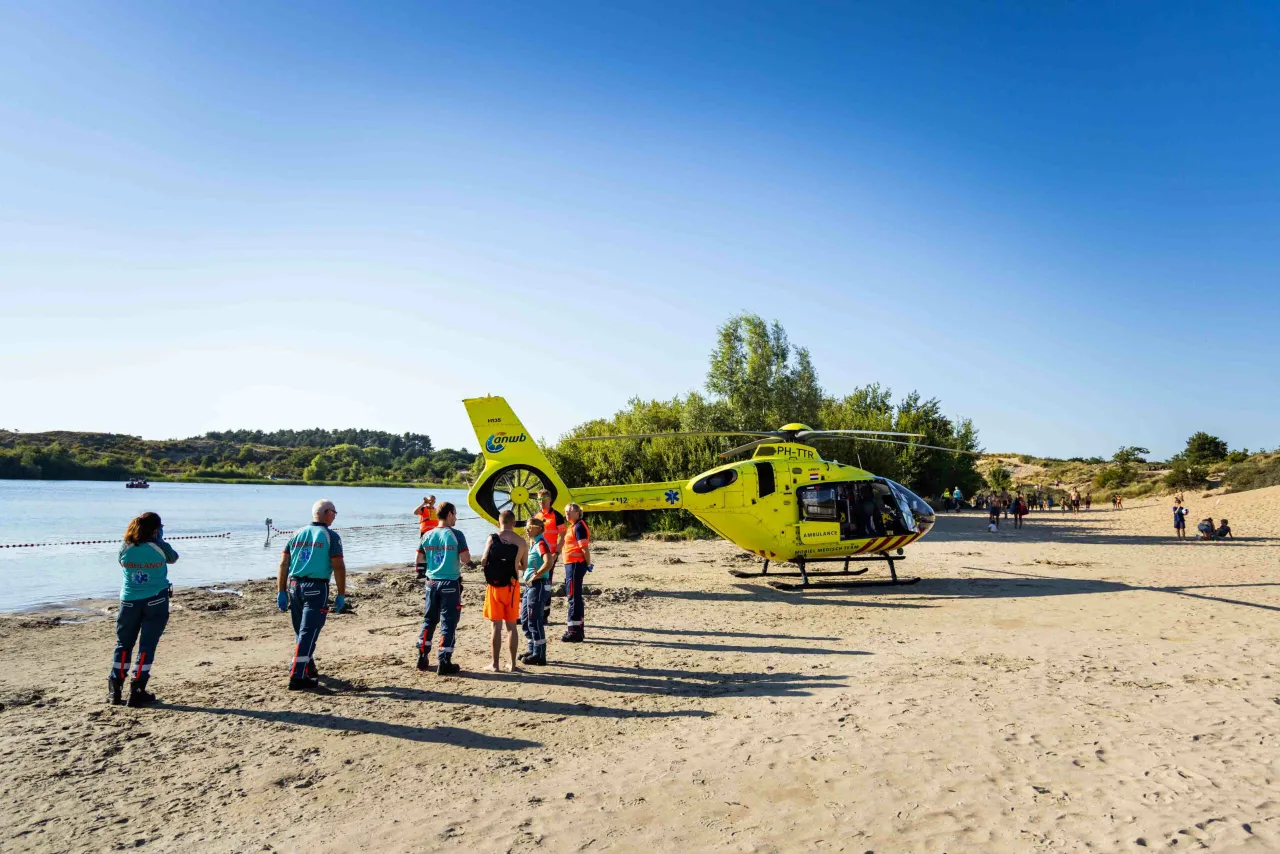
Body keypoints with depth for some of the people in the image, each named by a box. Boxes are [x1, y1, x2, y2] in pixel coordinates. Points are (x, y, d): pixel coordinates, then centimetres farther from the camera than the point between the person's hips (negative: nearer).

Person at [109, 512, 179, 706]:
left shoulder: (125, 548, -2)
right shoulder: (161, 547, -9)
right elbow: (173, 559, 11)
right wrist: (161, 540, 21)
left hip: (130, 601, 3)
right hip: (156, 601, -3)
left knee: (123, 644, 14)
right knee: (147, 646, 2)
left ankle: (114, 691, 16)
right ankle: (137, 692, 3)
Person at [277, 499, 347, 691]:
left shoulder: (297, 534, 10)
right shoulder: (331, 536, -6)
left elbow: (283, 564, 6)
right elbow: (338, 567, -11)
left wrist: (281, 592, 9)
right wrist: (341, 595, -4)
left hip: (294, 586, 6)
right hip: (316, 588, -6)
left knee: (301, 631, 18)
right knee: (308, 632, -3)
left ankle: (308, 668, 34)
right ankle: (297, 677, -6)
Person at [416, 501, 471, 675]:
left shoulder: (427, 535, 2)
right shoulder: (456, 535, -12)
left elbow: (419, 559, 7)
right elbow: (466, 559, -15)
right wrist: (460, 557, 7)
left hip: (432, 582, 5)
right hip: (451, 583, -5)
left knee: (429, 620, 17)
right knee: (448, 623, 1)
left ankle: (422, 658, 21)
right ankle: (444, 663, 3)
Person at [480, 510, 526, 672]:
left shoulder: (492, 538, -7)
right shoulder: (522, 542, -2)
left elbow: (483, 562, -5)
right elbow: (525, 567, 4)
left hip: (494, 585, -1)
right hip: (512, 586, 1)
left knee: (496, 626, 6)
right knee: (511, 626, 9)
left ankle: (495, 663, 11)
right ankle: (513, 664, 14)